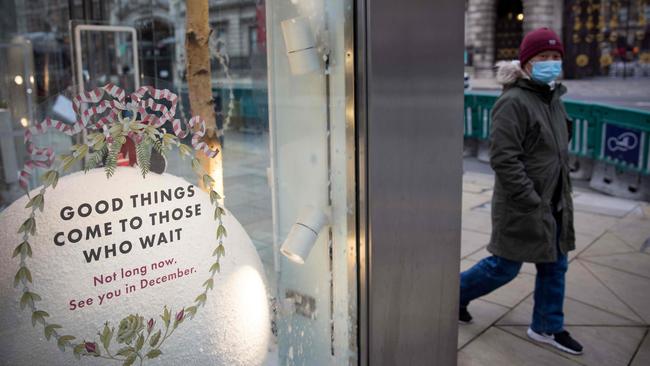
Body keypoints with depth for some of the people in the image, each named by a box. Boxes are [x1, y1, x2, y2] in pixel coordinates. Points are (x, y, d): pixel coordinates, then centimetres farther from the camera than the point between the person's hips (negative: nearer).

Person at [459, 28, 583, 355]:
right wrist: (532, 203, -22)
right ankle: (456, 293, 28)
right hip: (521, 206, -8)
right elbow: (503, 159, -23)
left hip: (555, 205, 9)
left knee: (555, 267, 15)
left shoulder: (553, 99, 11)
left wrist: (561, 198, 15)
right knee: (505, 267, 4)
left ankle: (547, 328, 31)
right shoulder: (513, 102, -17)